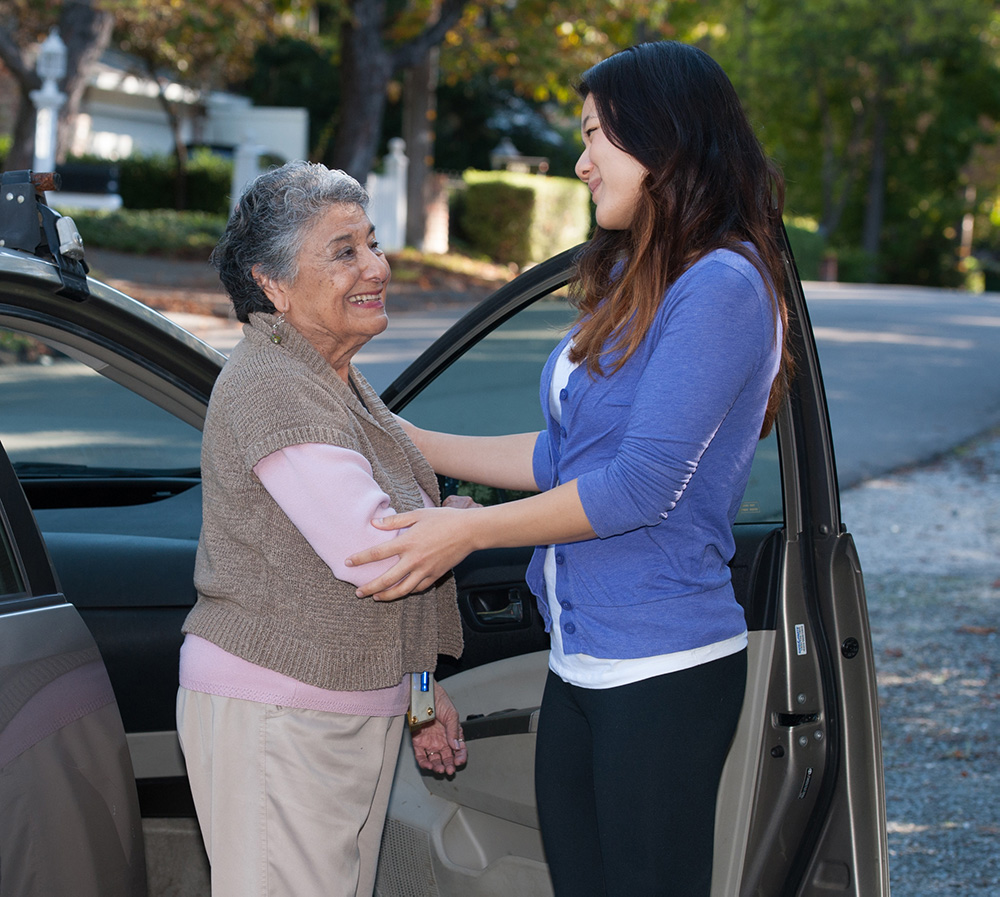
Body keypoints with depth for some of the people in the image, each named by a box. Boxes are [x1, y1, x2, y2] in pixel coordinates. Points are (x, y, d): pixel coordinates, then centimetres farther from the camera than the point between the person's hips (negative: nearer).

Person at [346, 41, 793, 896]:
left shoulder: (721, 286, -13)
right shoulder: (633, 284, 17)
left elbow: (643, 483, -18)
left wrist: (470, 531, -13)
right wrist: (415, 443, 20)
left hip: (661, 673, -9)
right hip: (582, 665, 9)